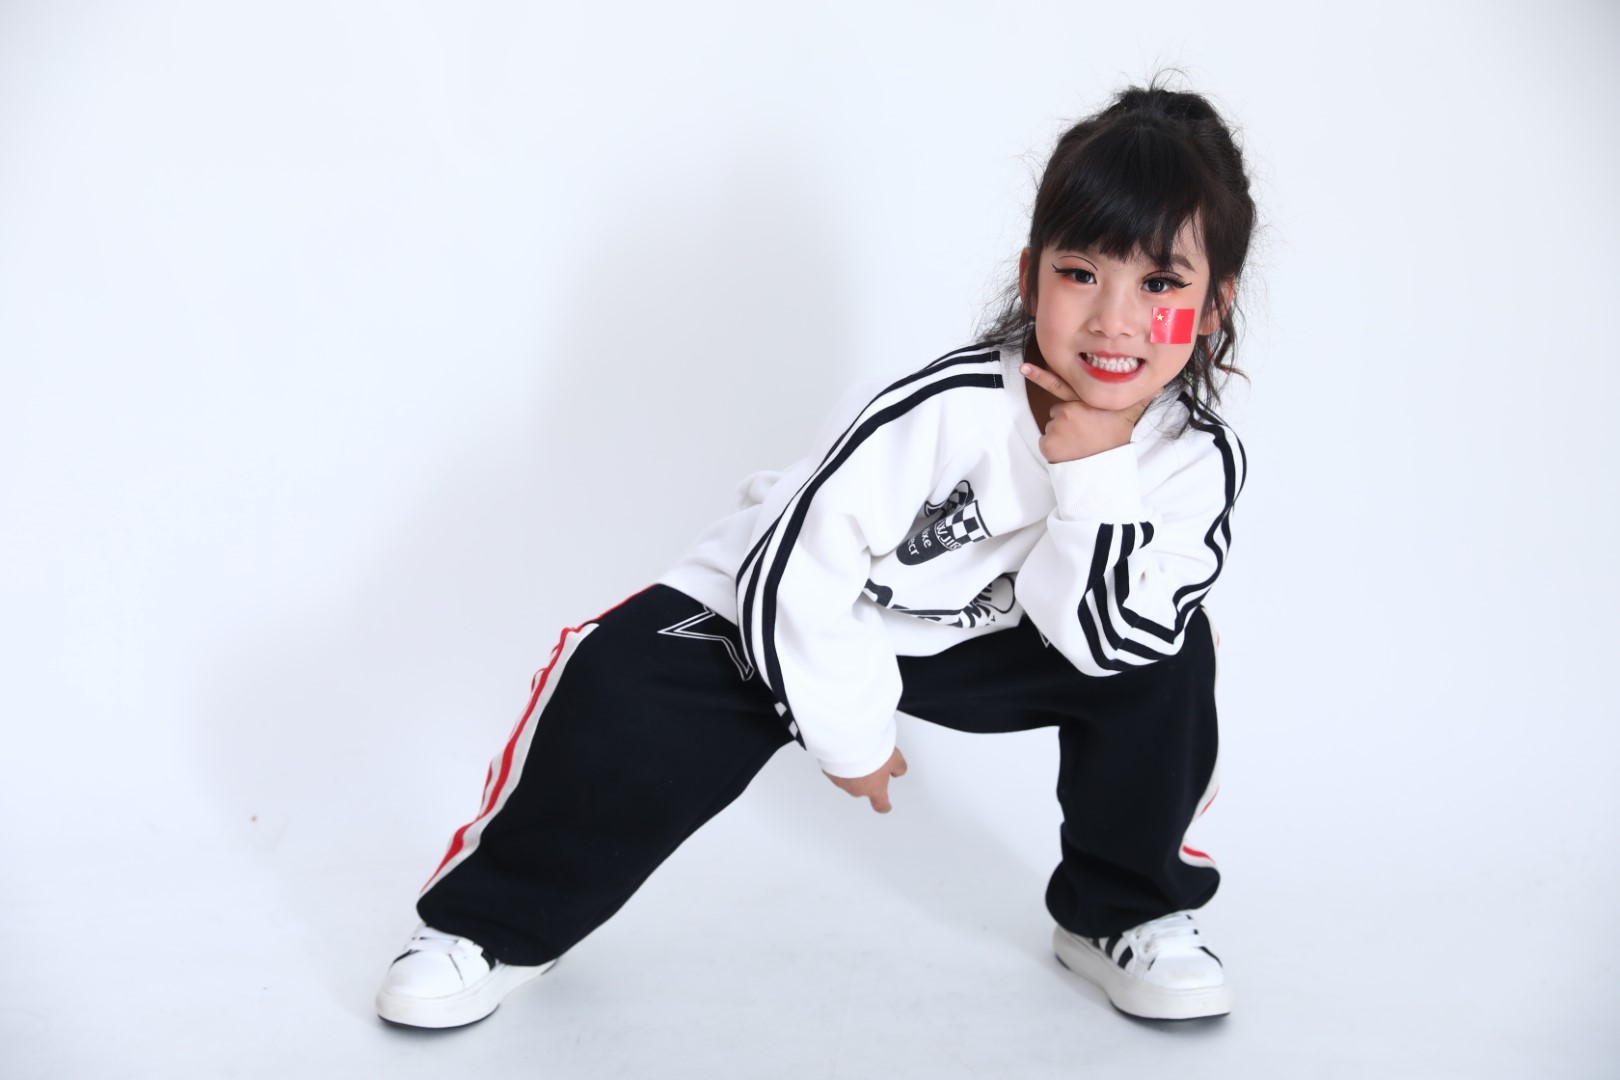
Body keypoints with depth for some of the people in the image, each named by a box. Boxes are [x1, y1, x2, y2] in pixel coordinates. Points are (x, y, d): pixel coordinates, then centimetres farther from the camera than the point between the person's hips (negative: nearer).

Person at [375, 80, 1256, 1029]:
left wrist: (1092, 468, -34)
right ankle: (497, 923, 3)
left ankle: (1122, 915, 8)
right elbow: (793, 572, -26)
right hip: (796, 623, -3)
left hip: (984, 637, 4)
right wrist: (850, 734, -12)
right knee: (618, 688, -24)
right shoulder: (944, 413, -32)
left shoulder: (1200, 462, -18)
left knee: (1167, 655, -15)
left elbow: (1108, 640, -24)